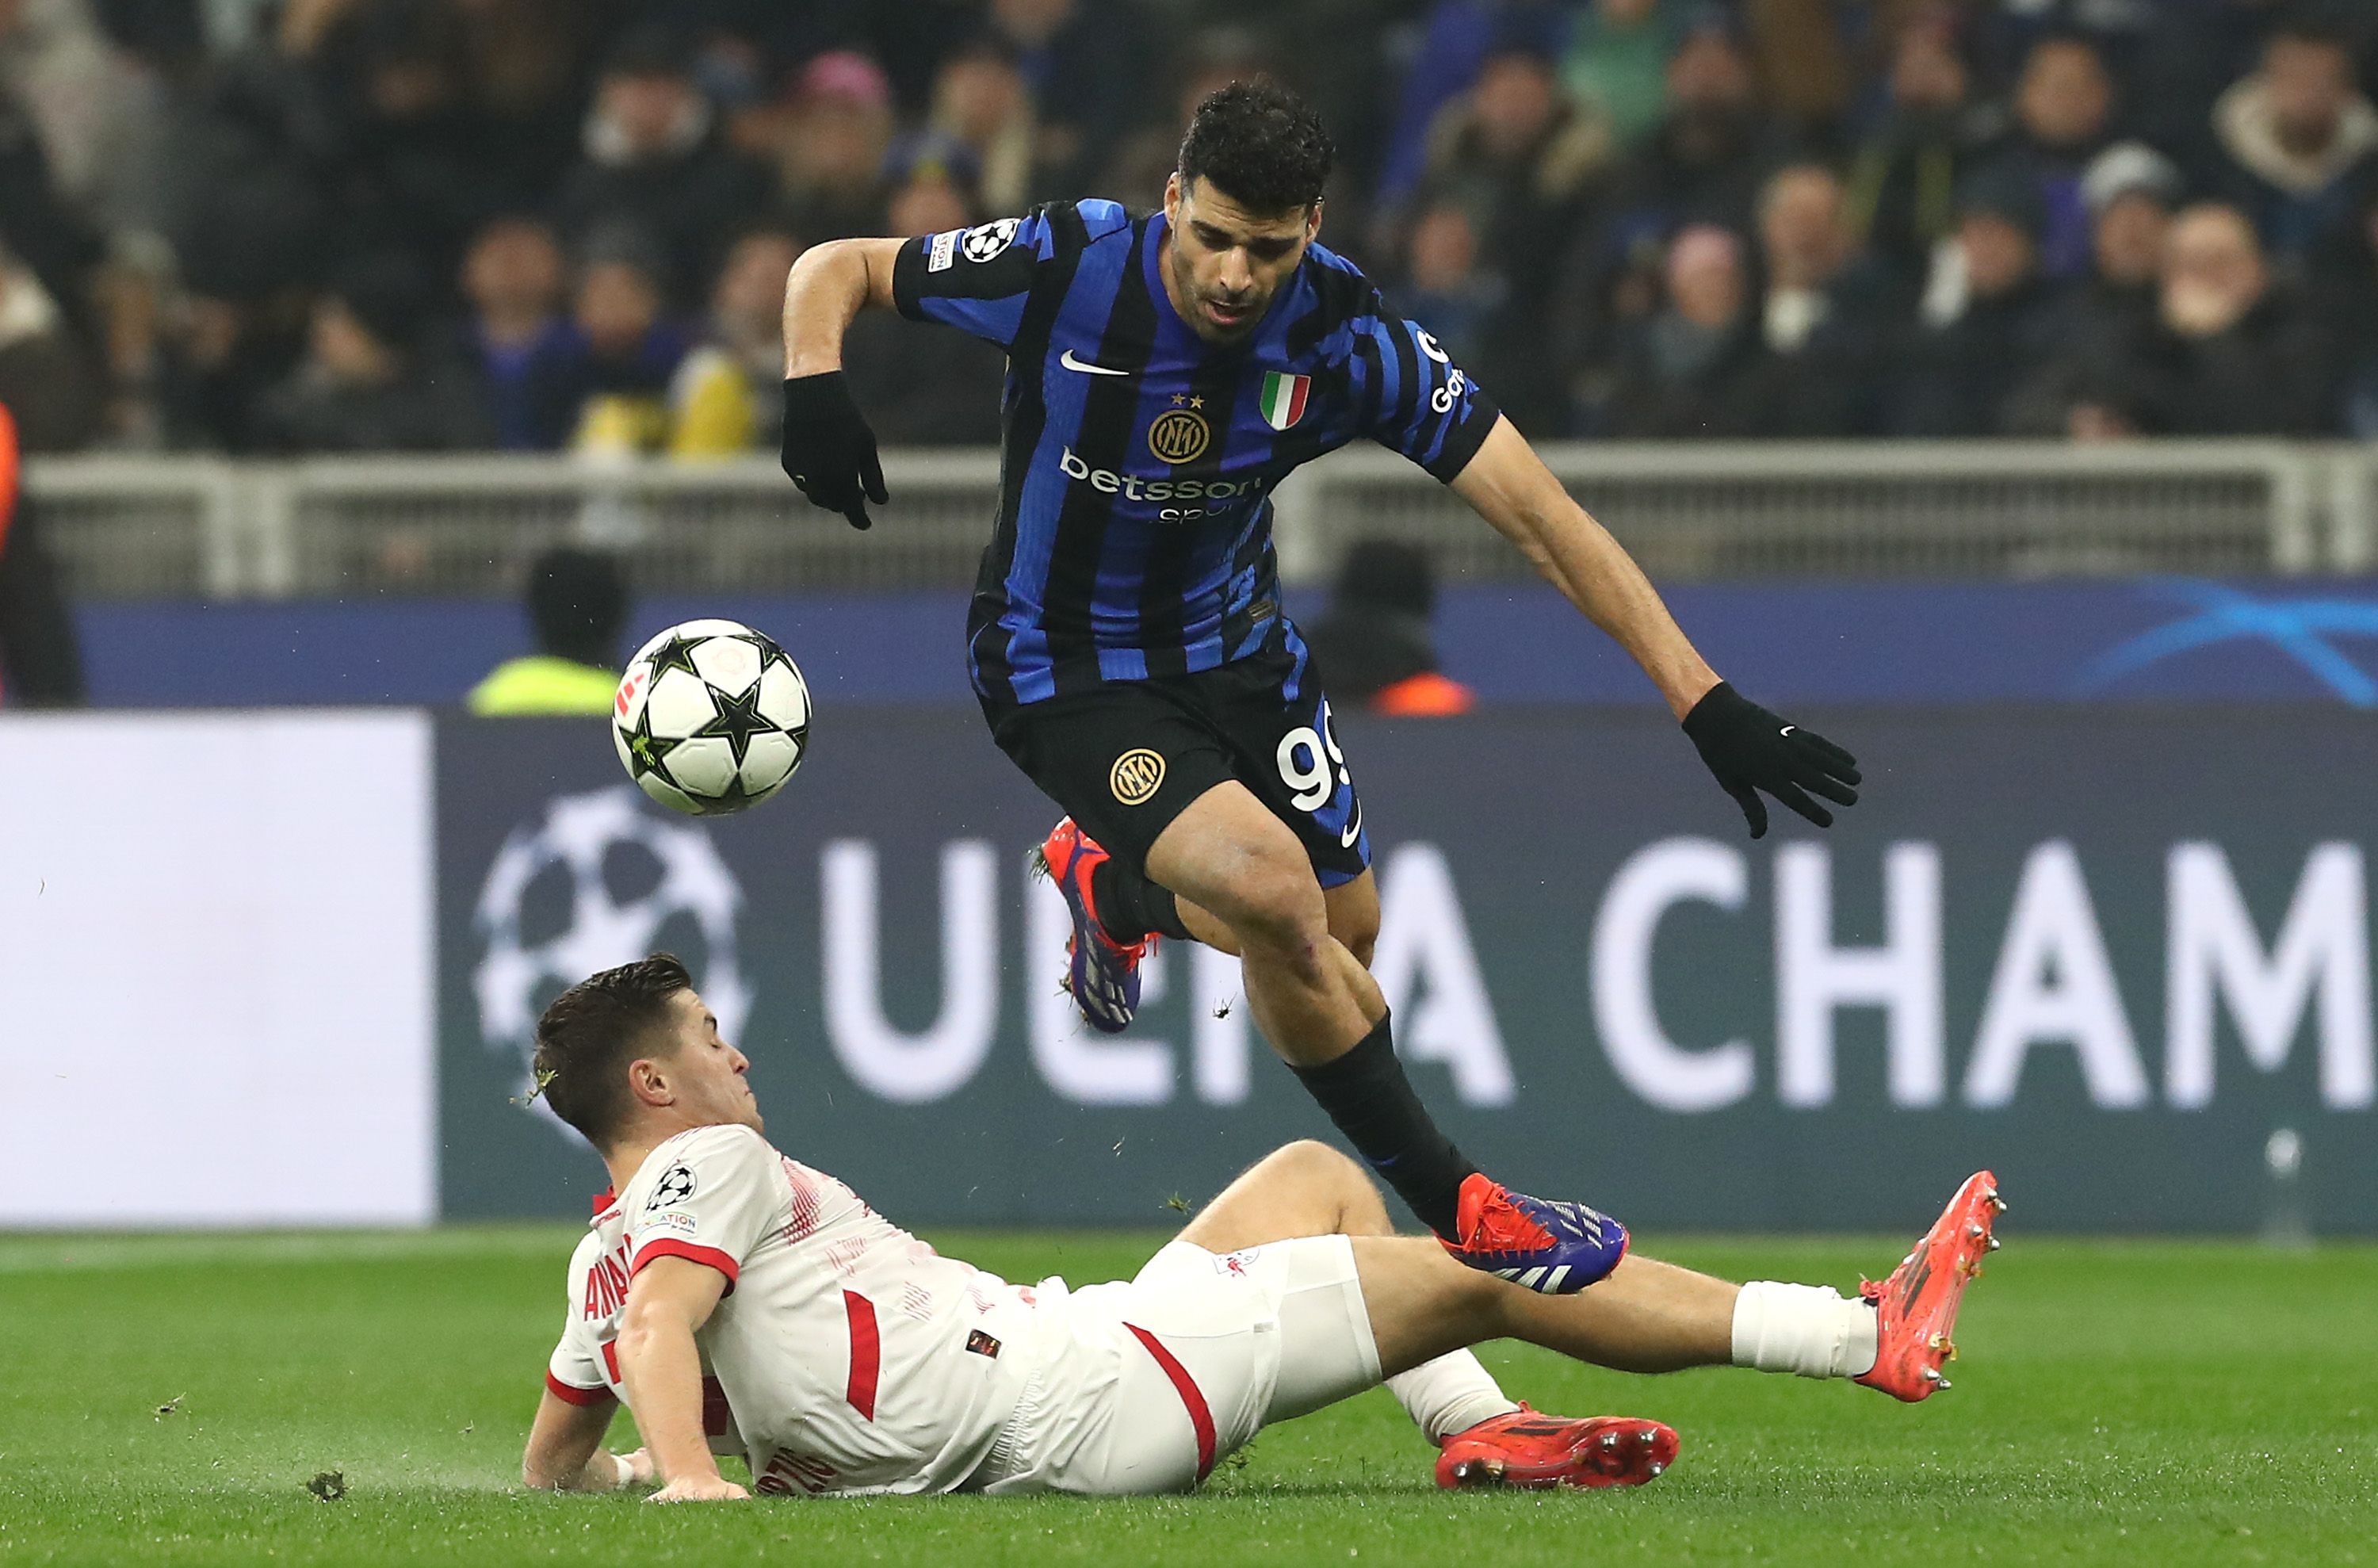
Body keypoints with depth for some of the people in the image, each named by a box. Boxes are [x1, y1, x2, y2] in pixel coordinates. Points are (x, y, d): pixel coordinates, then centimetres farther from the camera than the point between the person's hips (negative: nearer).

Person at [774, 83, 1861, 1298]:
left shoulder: (1346, 339, -20)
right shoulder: (1066, 270, -26)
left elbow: (1537, 513, -18)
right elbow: (834, 269, -11)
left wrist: (1703, 701, -23)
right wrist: (814, 388, -34)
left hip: (1231, 643, 5)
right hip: (1063, 667, -5)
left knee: (1342, 934, 13)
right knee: (1275, 889, -26)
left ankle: (1111, 889, 44)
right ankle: (1454, 1207, -12)